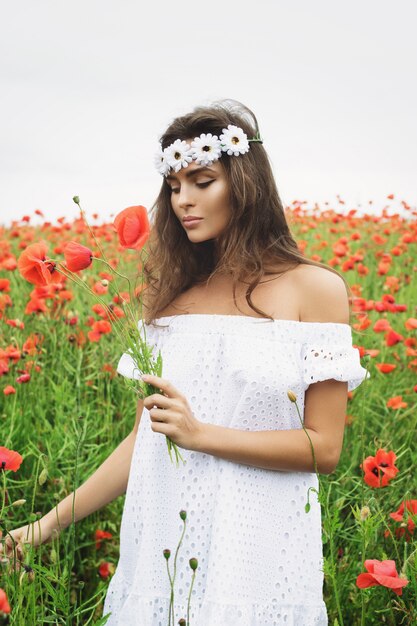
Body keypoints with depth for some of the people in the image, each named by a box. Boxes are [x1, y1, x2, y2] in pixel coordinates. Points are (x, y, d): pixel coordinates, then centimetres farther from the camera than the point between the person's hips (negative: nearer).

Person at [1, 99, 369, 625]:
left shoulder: (314, 288, -5)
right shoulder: (171, 296, 6)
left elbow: (325, 448, -8)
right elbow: (143, 442, 8)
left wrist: (200, 433, -17)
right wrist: (49, 524, 3)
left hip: (257, 548, -3)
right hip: (161, 544, 4)